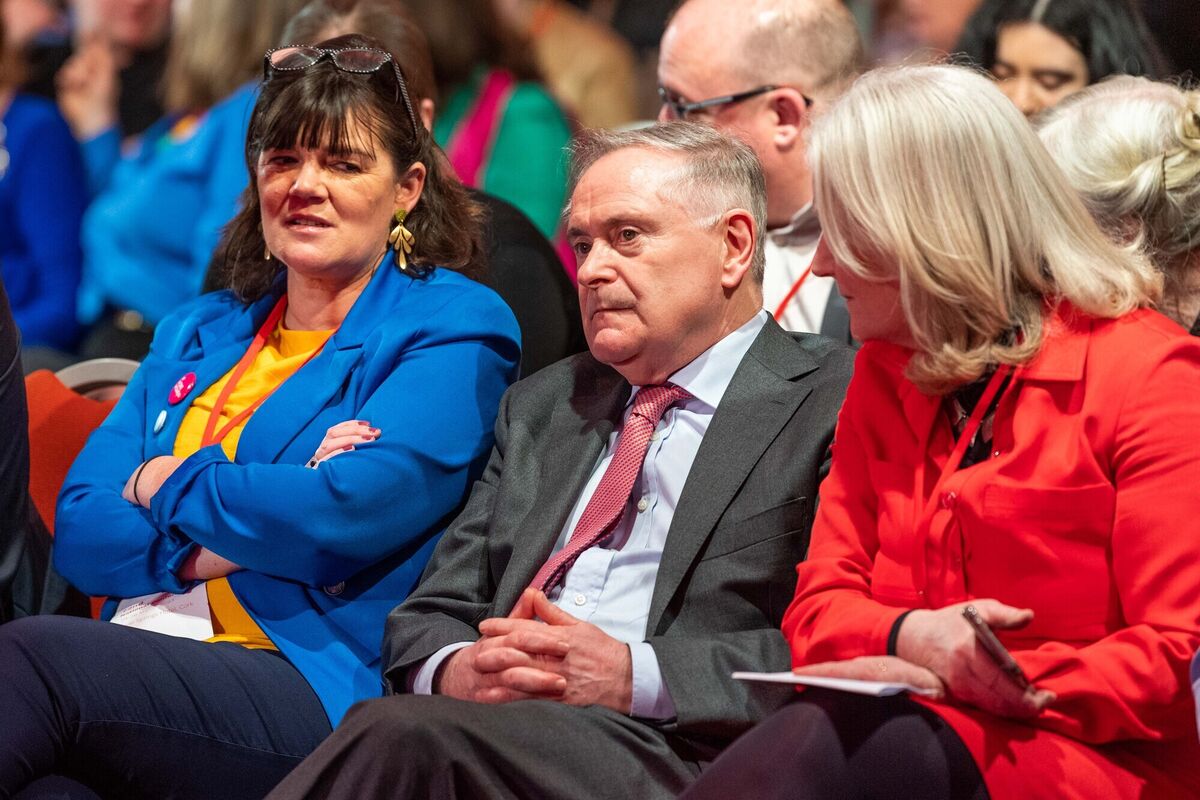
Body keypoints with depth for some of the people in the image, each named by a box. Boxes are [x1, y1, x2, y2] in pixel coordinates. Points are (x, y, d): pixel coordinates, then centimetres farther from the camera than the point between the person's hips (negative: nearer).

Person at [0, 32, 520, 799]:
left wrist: (165, 486, 5)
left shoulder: (451, 328, 7)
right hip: (144, 652, 5)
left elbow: (351, 512, -10)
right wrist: (260, 520, -6)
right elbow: (80, 532, 12)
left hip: (321, 693, -5)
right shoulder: (198, 335, 25)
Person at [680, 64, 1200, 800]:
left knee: (823, 739, -35)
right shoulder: (883, 375, 19)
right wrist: (909, 637, -10)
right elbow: (820, 608, 13)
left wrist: (1018, 683, -19)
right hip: (903, 724, 5)